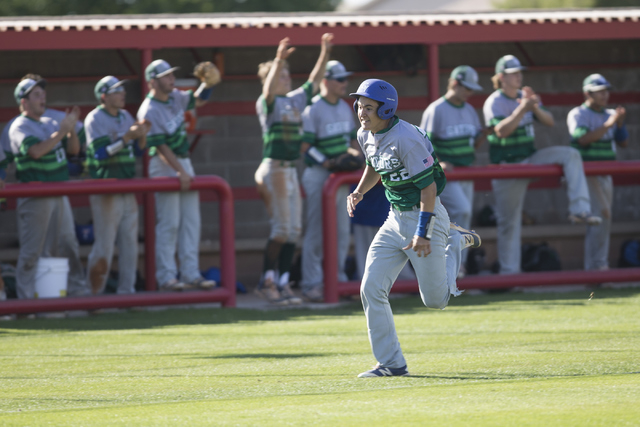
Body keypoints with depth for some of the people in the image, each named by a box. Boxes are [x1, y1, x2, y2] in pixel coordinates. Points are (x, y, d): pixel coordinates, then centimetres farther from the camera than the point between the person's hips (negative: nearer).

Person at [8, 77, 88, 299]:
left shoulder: (51, 124, 15)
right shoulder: (20, 127, -9)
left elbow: (73, 149, 14)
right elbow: (35, 151, -26)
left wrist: (71, 128, -4)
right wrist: (61, 131, -23)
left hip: (59, 194, 8)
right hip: (35, 196, -8)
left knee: (68, 245, 12)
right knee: (31, 250, -4)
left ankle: (77, 290, 18)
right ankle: (26, 298, 0)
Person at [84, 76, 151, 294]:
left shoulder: (125, 116, 13)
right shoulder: (95, 119, -9)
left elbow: (138, 150, 15)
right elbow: (101, 153, -20)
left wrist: (142, 136, -5)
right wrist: (127, 137, -25)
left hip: (128, 190, 7)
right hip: (106, 190, -7)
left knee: (130, 242, 8)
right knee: (104, 244, -7)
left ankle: (127, 290, 14)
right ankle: (94, 292, -1)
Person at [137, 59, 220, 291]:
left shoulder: (175, 97, 6)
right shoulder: (149, 111, -18)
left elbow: (198, 100, 23)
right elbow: (160, 146, -21)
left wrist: (209, 83, 2)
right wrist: (181, 173, -25)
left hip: (184, 162, 8)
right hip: (164, 167, -8)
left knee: (191, 221, 6)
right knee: (169, 223, -8)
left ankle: (190, 274, 9)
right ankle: (167, 278, -4)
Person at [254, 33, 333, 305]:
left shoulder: (295, 100, 13)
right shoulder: (267, 103, -9)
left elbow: (314, 82, 19)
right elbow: (269, 89, -29)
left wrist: (325, 53, 11)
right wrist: (278, 60, -43)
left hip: (291, 170, 8)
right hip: (274, 168, -8)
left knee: (294, 229, 6)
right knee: (282, 226, -9)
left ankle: (283, 283, 9)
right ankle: (267, 281, -1)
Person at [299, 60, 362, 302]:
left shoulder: (345, 108, 12)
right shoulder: (313, 109, -12)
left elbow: (352, 138, 22)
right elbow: (305, 145, -15)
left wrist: (354, 155, 1)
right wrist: (327, 163, -21)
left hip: (341, 173, 8)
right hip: (319, 173, -8)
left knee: (342, 230, 11)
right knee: (316, 230, -6)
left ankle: (338, 278, 19)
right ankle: (311, 284, -3)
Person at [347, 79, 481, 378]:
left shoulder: (406, 139, -24)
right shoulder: (365, 136, 2)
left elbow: (429, 187, -23)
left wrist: (423, 233, -26)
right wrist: (359, 192, 4)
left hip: (426, 216, -7)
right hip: (395, 219, 7)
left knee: (435, 300, 3)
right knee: (371, 289, -7)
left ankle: (455, 242, 29)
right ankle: (391, 363, -1)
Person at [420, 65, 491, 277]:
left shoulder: (470, 111, 13)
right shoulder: (436, 110, -8)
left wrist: (484, 134, -4)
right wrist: (438, 163, -25)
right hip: (444, 174, -7)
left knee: (464, 218, 6)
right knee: (461, 209, -24)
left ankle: (457, 267, 11)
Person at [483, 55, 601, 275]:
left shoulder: (525, 96, 6)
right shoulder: (494, 103, -11)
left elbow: (549, 122, 2)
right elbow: (501, 131, -26)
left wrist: (535, 107, -17)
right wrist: (522, 109, -31)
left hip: (530, 158, 5)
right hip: (507, 164, -5)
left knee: (570, 155, -16)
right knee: (509, 220, -2)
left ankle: (580, 210, -24)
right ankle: (509, 271, 5)